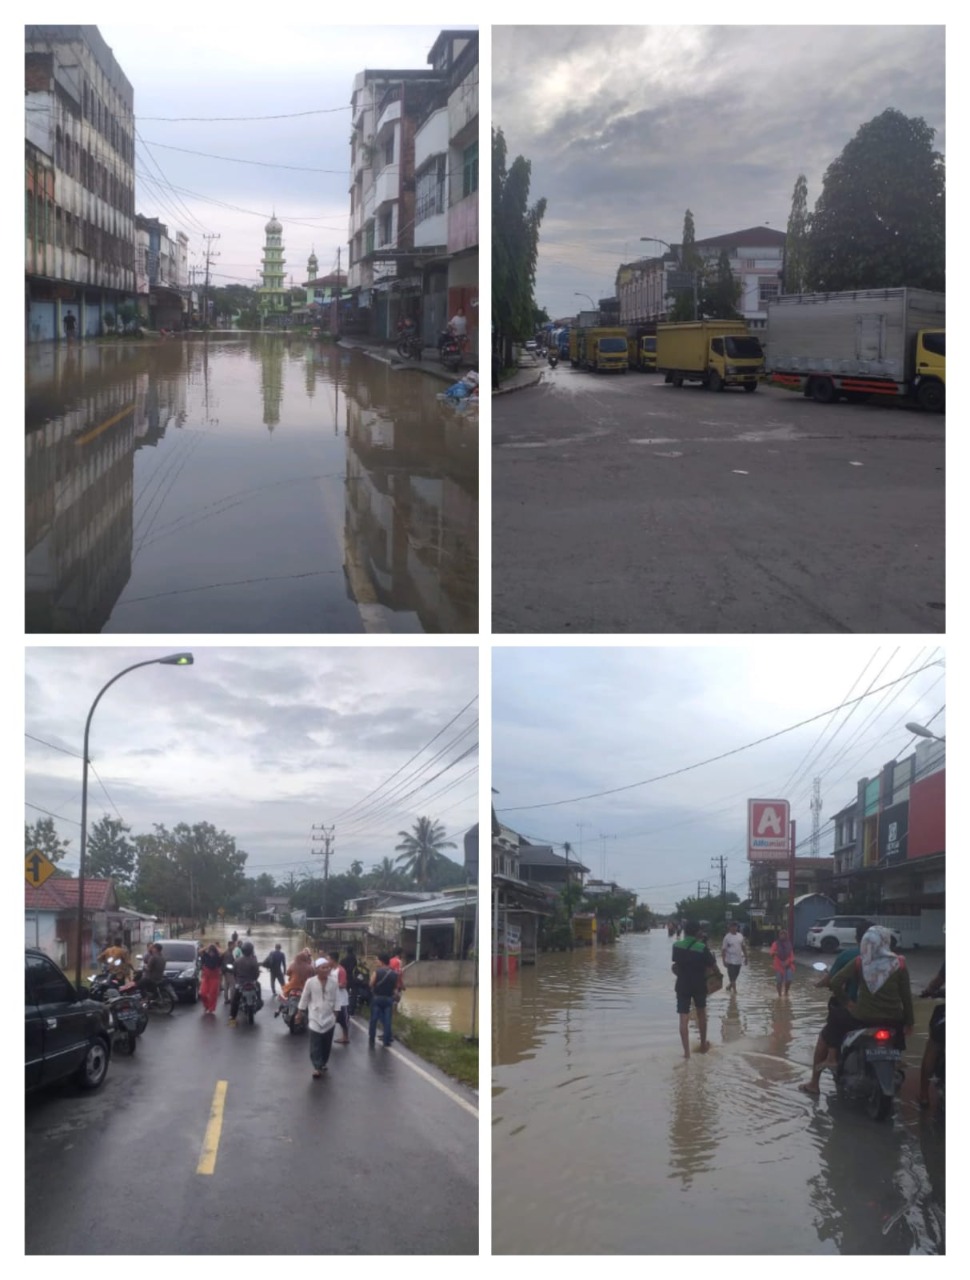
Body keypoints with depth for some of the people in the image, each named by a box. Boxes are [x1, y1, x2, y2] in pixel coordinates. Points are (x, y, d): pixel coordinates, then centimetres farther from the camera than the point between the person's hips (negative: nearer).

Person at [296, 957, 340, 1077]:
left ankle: (323, 1063, 28)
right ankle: (317, 1067, -9)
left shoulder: (334, 982, -5)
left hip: (329, 1017, 2)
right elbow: (304, 998, 1)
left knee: (327, 1042, 10)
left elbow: (336, 999, 2)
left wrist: (335, 1013, 2)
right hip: (315, 1016, -2)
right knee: (315, 1043, -9)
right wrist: (300, 1012, 6)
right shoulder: (311, 982, -9)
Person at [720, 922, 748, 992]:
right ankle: (734, 991, 1)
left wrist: (746, 957, 12)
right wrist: (724, 961, -13)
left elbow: (743, 947, 14)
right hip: (730, 960, -5)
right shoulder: (727, 937, -10)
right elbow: (723, 950, -9)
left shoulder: (740, 936, 5)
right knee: (732, 977, -3)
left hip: (739, 960, 5)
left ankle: (729, 987, 35)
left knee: (735, 976, 15)